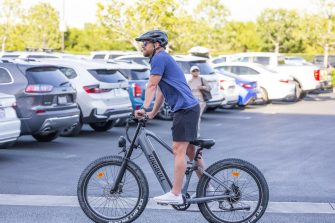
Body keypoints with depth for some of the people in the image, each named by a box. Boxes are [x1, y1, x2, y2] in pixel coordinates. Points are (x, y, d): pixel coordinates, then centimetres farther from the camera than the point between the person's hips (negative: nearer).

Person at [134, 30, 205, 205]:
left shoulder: (160, 58, -9)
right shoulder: (164, 59, 22)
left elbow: (152, 86, -17)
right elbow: (161, 91, 22)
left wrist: (144, 108, -21)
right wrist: (152, 113, 18)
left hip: (185, 109, -10)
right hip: (190, 107, 10)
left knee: (178, 149, -11)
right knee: (189, 149, 16)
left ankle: (175, 195, -12)